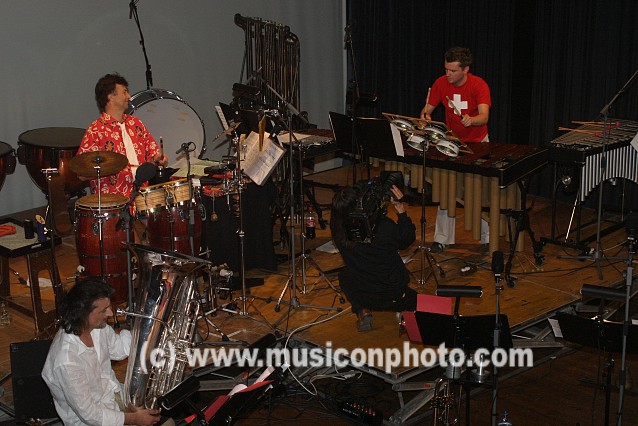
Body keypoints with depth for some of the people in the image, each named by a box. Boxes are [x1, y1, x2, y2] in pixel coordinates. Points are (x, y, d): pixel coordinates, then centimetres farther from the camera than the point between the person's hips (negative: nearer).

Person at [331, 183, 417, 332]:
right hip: (394, 295, 1)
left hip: (364, 296, -1)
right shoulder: (385, 226, -28)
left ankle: (362, 310, 11)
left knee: (344, 276, 33)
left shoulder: (339, 232, -22)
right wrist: (401, 209, -5)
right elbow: (407, 241, -6)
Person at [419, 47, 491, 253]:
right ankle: (442, 238, 10)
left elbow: (484, 116, -34)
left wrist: (471, 120, -56)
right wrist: (425, 115, -28)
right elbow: (427, 109, -4)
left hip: (477, 143, -3)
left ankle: (487, 239, 15)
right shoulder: (441, 83, -10)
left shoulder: (479, 85, -21)